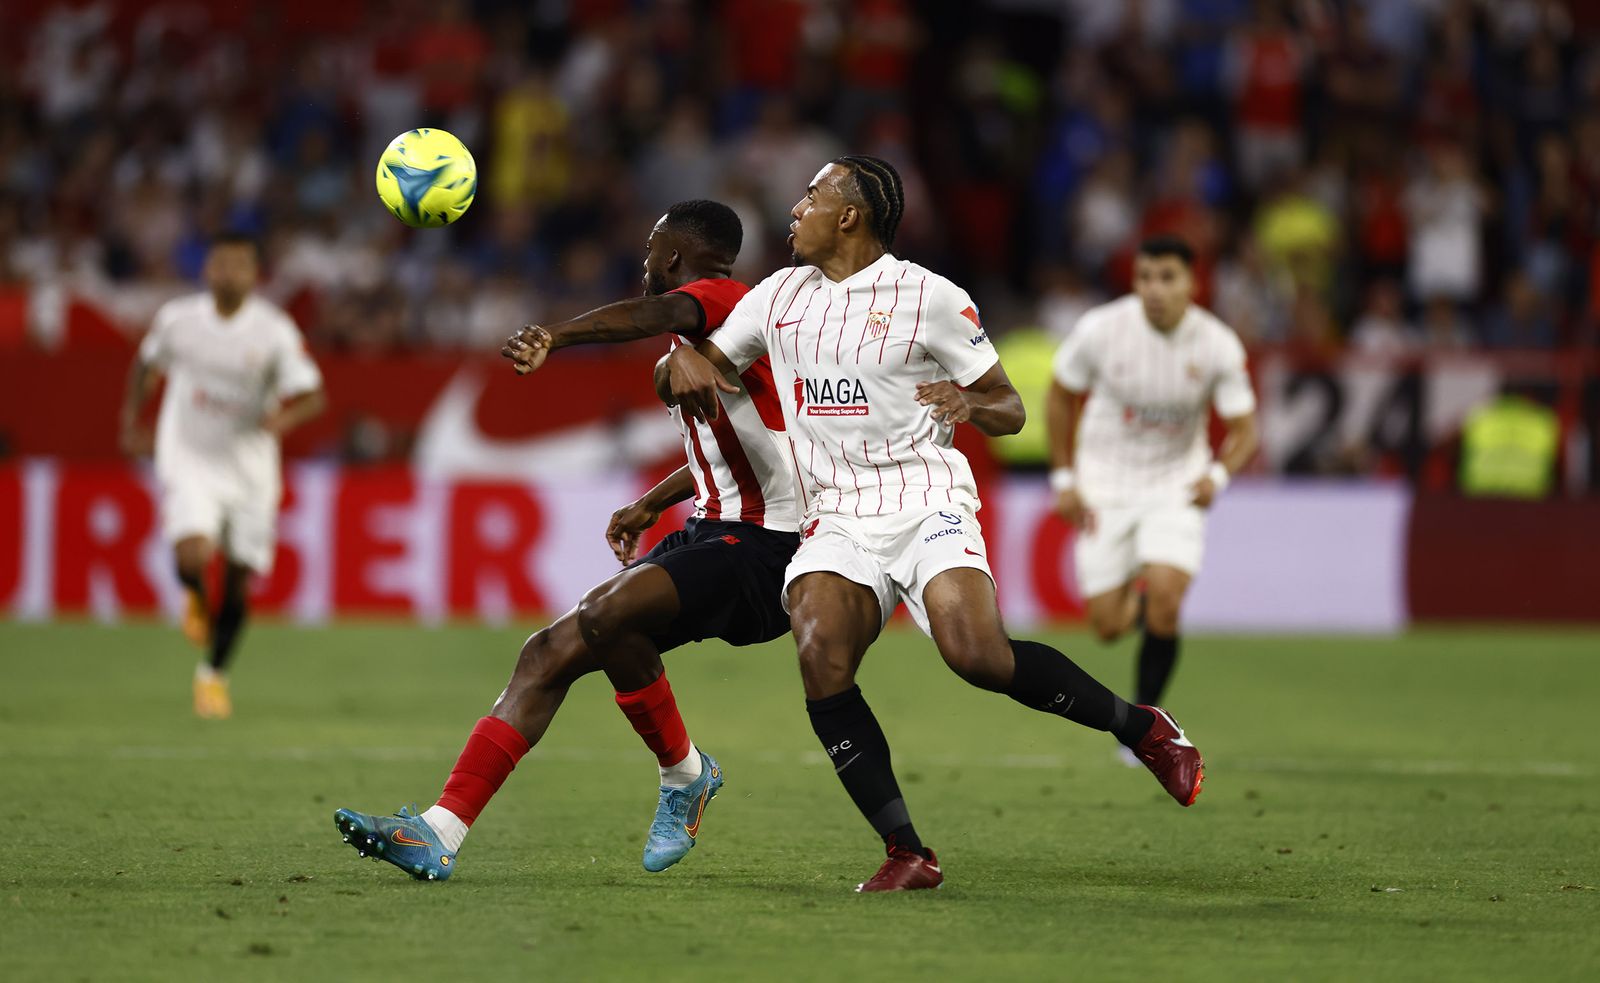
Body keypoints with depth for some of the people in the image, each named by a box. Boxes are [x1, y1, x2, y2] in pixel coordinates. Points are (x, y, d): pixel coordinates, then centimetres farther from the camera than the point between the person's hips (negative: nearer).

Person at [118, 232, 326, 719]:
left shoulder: (274, 330, -13)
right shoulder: (178, 318, -6)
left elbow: (312, 395, -13)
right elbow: (147, 364, 13)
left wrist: (285, 416, -34)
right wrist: (131, 422, 8)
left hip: (249, 466, 1)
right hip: (189, 461, 0)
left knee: (240, 581, 6)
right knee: (193, 554, -24)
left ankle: (214, 674, 30)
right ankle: (196, 599, 14)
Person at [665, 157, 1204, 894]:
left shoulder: (929, 298, 0)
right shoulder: (779, 295, 14)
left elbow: (1010, 411, 3)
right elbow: (705, 365, 21)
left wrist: (970, 403, -20)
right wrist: (683, 358, -3)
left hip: (925, 501, -4)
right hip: (836, 518, 4)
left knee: (979, 656, -25)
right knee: (821, 667, -22)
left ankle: (1141, 728, -1)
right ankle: (907, 853, -15)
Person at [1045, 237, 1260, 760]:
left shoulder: (1218, 346, -15)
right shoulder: (1101, 329, -16)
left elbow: (1243, 431, -6)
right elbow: (1061, 396, 1)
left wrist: (1218, 475, -26)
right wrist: (1063, 479, -2)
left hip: (1176, 486, -1)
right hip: (1106, 486, 1)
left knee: (1164, 599, -23)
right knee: (1109, 626, -4)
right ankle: (1136, 599, 35)